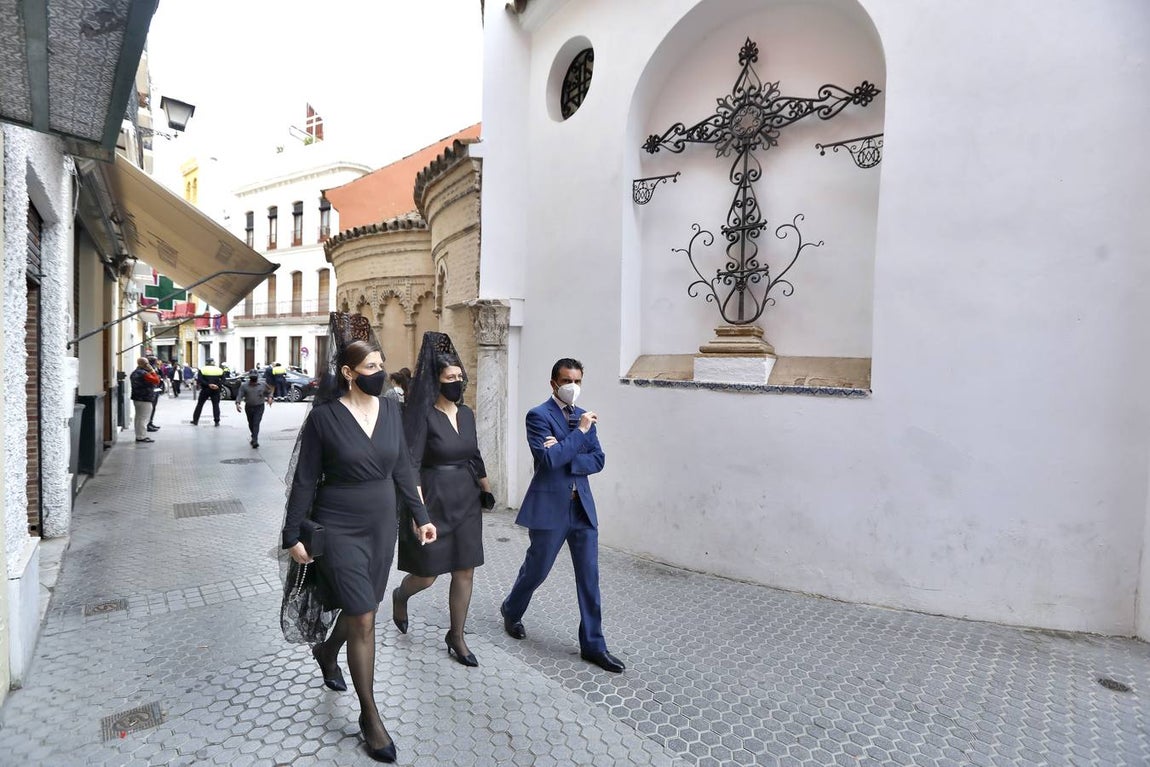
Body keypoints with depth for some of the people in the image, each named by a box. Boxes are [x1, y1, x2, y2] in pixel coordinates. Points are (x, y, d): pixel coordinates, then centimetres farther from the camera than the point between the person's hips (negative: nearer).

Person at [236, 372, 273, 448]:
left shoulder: (263, 385, 3)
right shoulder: (244, 385, 1)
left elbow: (269, 392, 15)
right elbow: (239, 395, -5)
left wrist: (270, 398, -5)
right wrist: (238, 403, -20)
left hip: (259, 407, -2)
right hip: (249, 407, 2)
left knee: (256, 424, -12)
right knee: (251, 424, 14)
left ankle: (255, 441, -18)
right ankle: (254, 437, 37)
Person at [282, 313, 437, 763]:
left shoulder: (390, 409, -1)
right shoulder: (324, 416, -14)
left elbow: (402, 467, 6)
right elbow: (305, 480, -7)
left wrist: (421, 515, 5)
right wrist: (293, 536, -5)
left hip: (382, 526, 5)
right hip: (339, 529, -5)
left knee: (360, 610, 19)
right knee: (363, 620, -1)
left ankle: (326, 652, 53)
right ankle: (370, 716, 18)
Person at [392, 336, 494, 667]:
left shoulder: (467, 414, 6)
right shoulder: (424, 415, -13)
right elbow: (412, 465, -17)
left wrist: (486, 489, 20)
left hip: (466, 501, 6)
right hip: (434, 501, -5)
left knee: (465, 571, 9)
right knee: (426, 575, 7)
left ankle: (456, 637, 26)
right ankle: (400, 596, 43)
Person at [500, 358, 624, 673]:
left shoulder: (584, 416, 9)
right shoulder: (538, 415, -10)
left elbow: (598, 460, 1)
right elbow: (549, 459, -23)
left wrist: (564, 454, -14)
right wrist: (580, 432, -19)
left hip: (583, 507, 5)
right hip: (550, 507, -5)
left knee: (589, 577, 7)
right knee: (536, 570, 13)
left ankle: (593, 645, 20)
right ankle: (511, 610, 43)